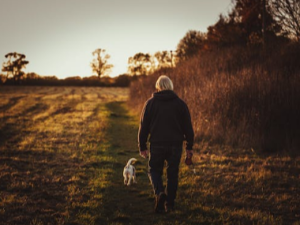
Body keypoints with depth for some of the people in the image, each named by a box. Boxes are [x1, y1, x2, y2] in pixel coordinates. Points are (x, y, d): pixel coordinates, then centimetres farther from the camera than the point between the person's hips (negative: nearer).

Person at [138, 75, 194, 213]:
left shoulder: (150, 103, 1)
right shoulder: (180, 103, 3)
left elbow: (144, 126, 2)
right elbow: (188, 127, 4)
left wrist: (142, 147, 9)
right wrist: (189, 147, 10)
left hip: (157, 145, -1)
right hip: (175, 145, 1)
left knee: (154, 170, 12)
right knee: (172, 174, 10)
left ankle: (159, 193, -14)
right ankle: (170, 204, 12)